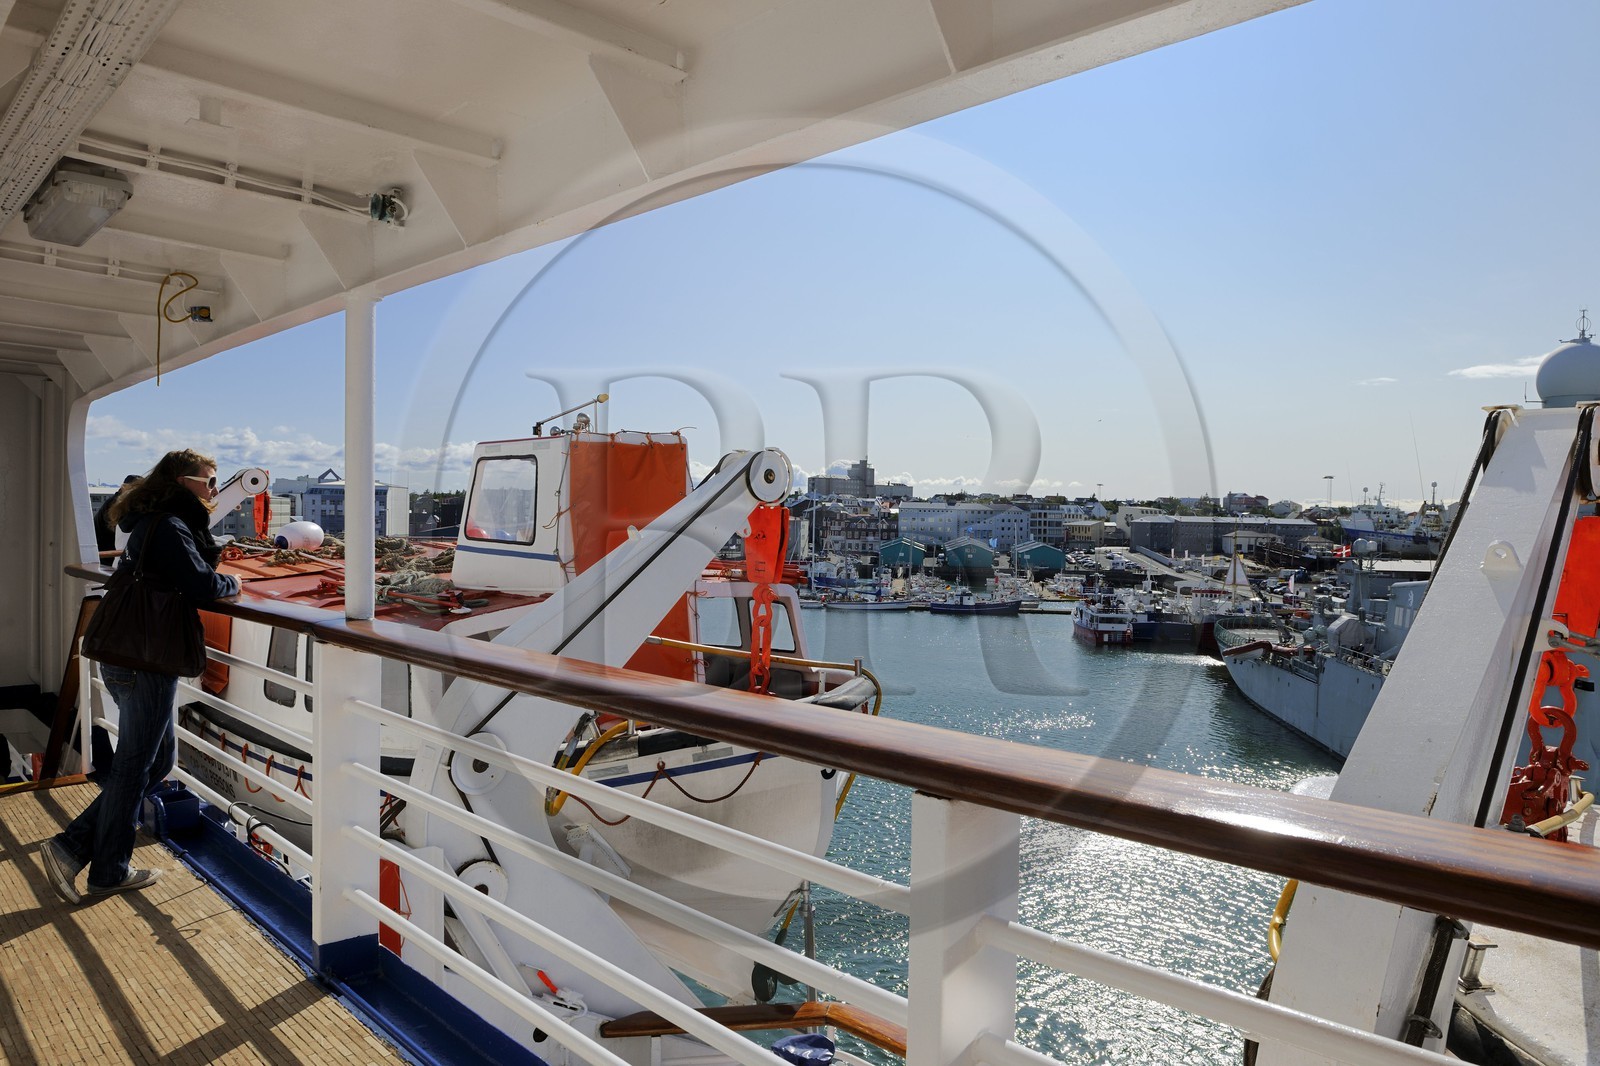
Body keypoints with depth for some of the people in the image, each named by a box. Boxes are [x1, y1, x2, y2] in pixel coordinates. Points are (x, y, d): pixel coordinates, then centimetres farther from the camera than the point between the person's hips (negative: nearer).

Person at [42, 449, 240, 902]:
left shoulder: (157, 523, 15)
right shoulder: (170, 527, -18)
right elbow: (201, 586, -27)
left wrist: (211, 555, 5)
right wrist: (232, 583, -8)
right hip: (146, 661, -10)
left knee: (159, 759, 18)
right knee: (134, 764, 3)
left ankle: (73, 845, 18)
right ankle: (109, 872, 16)